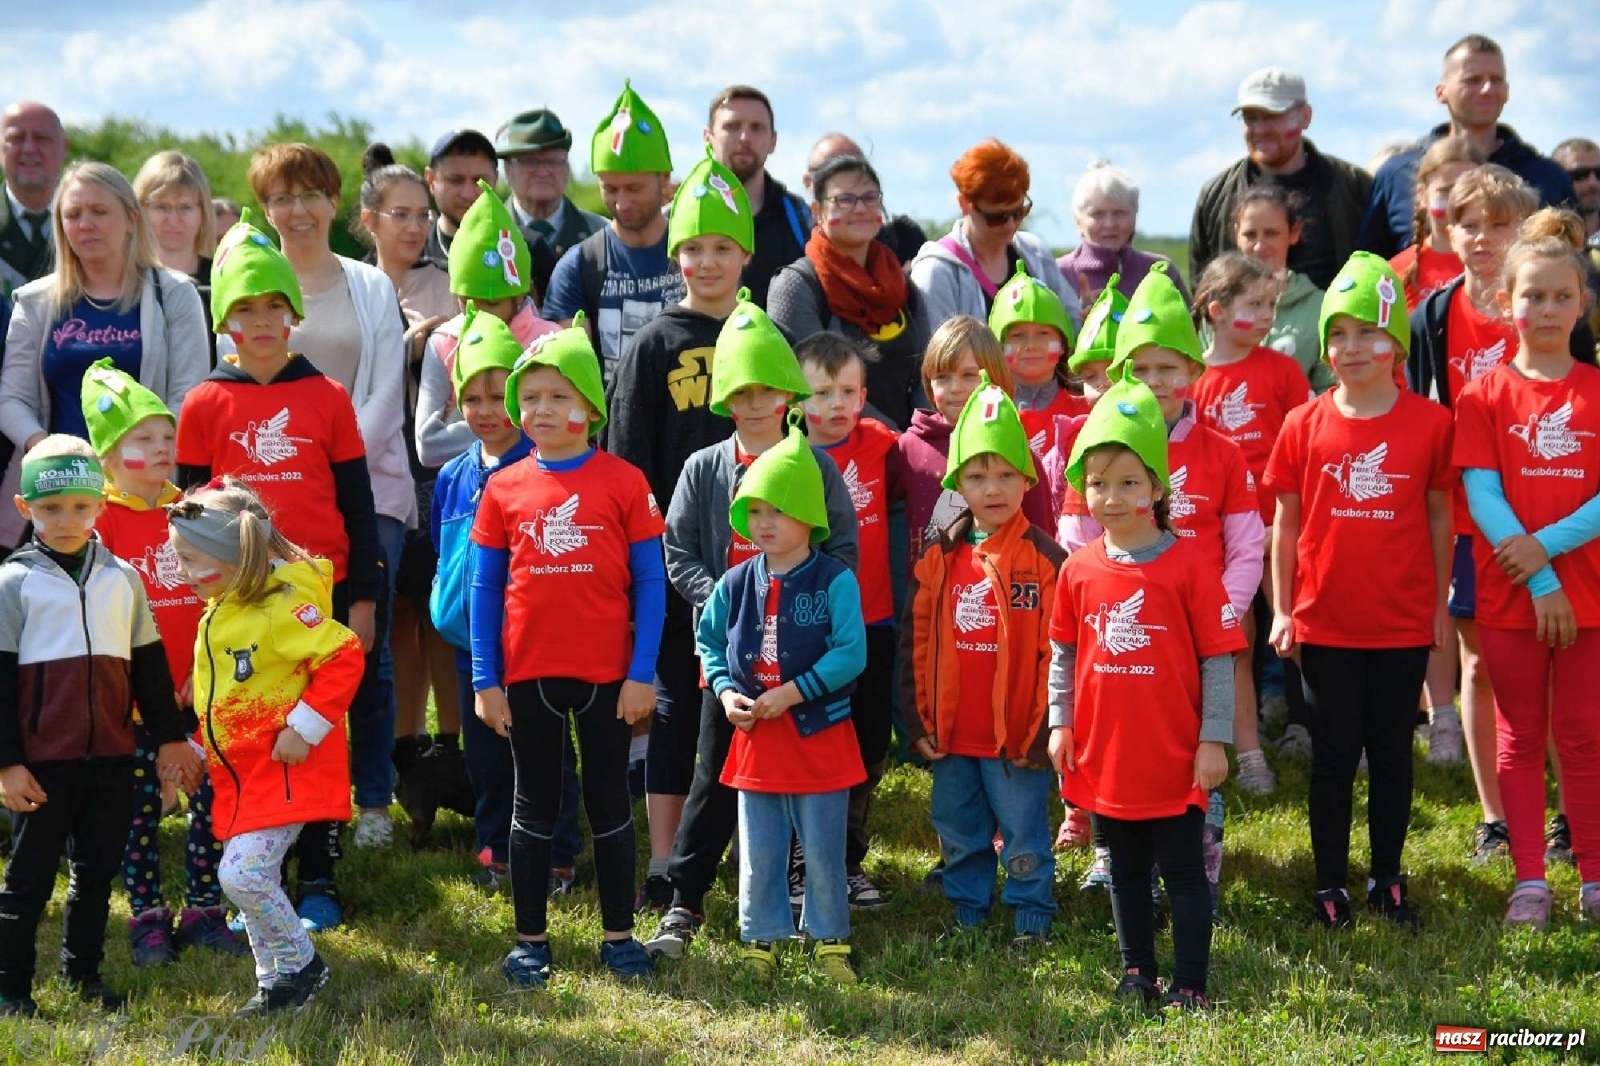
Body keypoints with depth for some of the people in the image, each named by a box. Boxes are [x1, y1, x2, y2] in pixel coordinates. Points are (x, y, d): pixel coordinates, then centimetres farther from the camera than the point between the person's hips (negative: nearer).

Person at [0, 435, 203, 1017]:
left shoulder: (122, 579, 7)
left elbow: (149, 665, 14)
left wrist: (169, 737, 13)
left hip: (111, 756, 4)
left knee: (98, 870, 11)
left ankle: (84, 970, 25)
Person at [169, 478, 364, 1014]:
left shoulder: (281, 605, -18)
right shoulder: (220, 612, 13)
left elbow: (344, 657, -22)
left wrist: (306, 727, -22)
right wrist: (201, 748, 19)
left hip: (285, 768, -10)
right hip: (239, 771, 10)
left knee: (242, 873, -17)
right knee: (252, 879, 12)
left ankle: (301, 964, 1)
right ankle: (272, 984, 23)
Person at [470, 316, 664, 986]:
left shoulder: (624, 483, -5)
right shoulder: (503, 490, 1)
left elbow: (650, 582, -3)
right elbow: (483, 591, 4)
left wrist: (643, 674, -8)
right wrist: (485, 680, 0)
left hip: (608, 674, -1)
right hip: (528, 675, 2)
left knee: (609, 804, 9)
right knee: (534, 807, 10)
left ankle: (619, 936, 19)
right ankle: (530, 939, 19)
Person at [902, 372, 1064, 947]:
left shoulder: (1045, 558, -9)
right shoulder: (938, 559, 3)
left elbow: (1056, 653, -10)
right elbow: (915, 644, 7)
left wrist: (1041, 731, -12)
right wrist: (917, 721, 3)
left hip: (1017, 738, -4)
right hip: (952, 737, 4)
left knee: (1023, 833, 7)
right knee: (958, 831, 17)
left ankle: (1030, 915, 22)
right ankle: (968, 908, 33)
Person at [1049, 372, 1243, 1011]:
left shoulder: (1188, 567, -11)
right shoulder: (1078, 570, 1)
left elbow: (1218, 660, -8)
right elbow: (1063, 656, 12)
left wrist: (1214, 740, -9)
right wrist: (1060, 724, 5)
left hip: (1175, 761, -4)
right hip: (1103, 759, 4)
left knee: (1183, 871, 5)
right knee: (1126, 873, 17)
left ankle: (1190, 984, 12)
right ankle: (1137, 972, 30)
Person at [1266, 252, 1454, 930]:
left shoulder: (1429, 423, -4)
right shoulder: (1305, 426, -3)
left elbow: (1439, 519, 4)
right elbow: (1286, 523, 3)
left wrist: (1440, 604, 5)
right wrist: (1281, 611, 0)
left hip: (1403, 621, 0)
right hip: (1325, 623, 0)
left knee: (1392, 750, 10)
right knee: (1333, 753, 8)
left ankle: (1388, 879, 23)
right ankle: (1330, 884, 18)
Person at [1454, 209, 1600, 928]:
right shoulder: (1485, 396, -1)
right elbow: (1481, 494, -8)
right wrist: (1540, 582, -14)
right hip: (1510, 595, 0)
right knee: (1521, 738, 8)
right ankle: (1529, 881, 14)